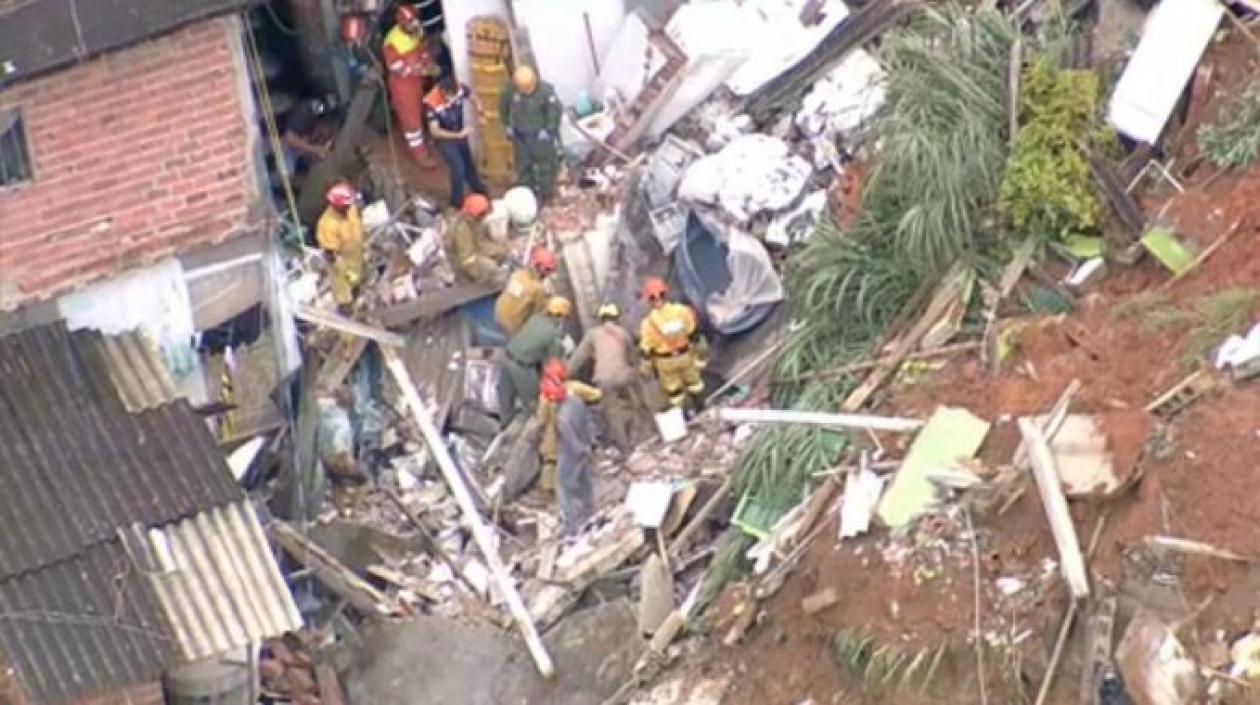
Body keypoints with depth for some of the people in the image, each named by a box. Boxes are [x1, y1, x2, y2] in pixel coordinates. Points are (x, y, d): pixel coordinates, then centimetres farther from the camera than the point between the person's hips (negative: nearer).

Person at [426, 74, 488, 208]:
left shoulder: (460, 88, -25)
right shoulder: (432, 103, -36)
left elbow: (474, 99, -3)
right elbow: (434, 131, -31)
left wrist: (480, 112, -22)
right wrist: (459, 135, -34)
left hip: (460, 134, 5)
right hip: (444, 139, -5)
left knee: (468, 163, 24)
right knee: (458, 168, -8)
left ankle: (478, 188, 50)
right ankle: (457, 202, 15)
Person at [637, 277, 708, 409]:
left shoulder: (649, 322, -29)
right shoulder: (682, 311, -24)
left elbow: (646, 349, -17)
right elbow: (694, 334, -10)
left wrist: (645, 367, 0)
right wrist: (700, 349, 8)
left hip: (665, 361, -2)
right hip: (685, 355, 2)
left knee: (672, 386, 22)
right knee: (692, 380, 29)